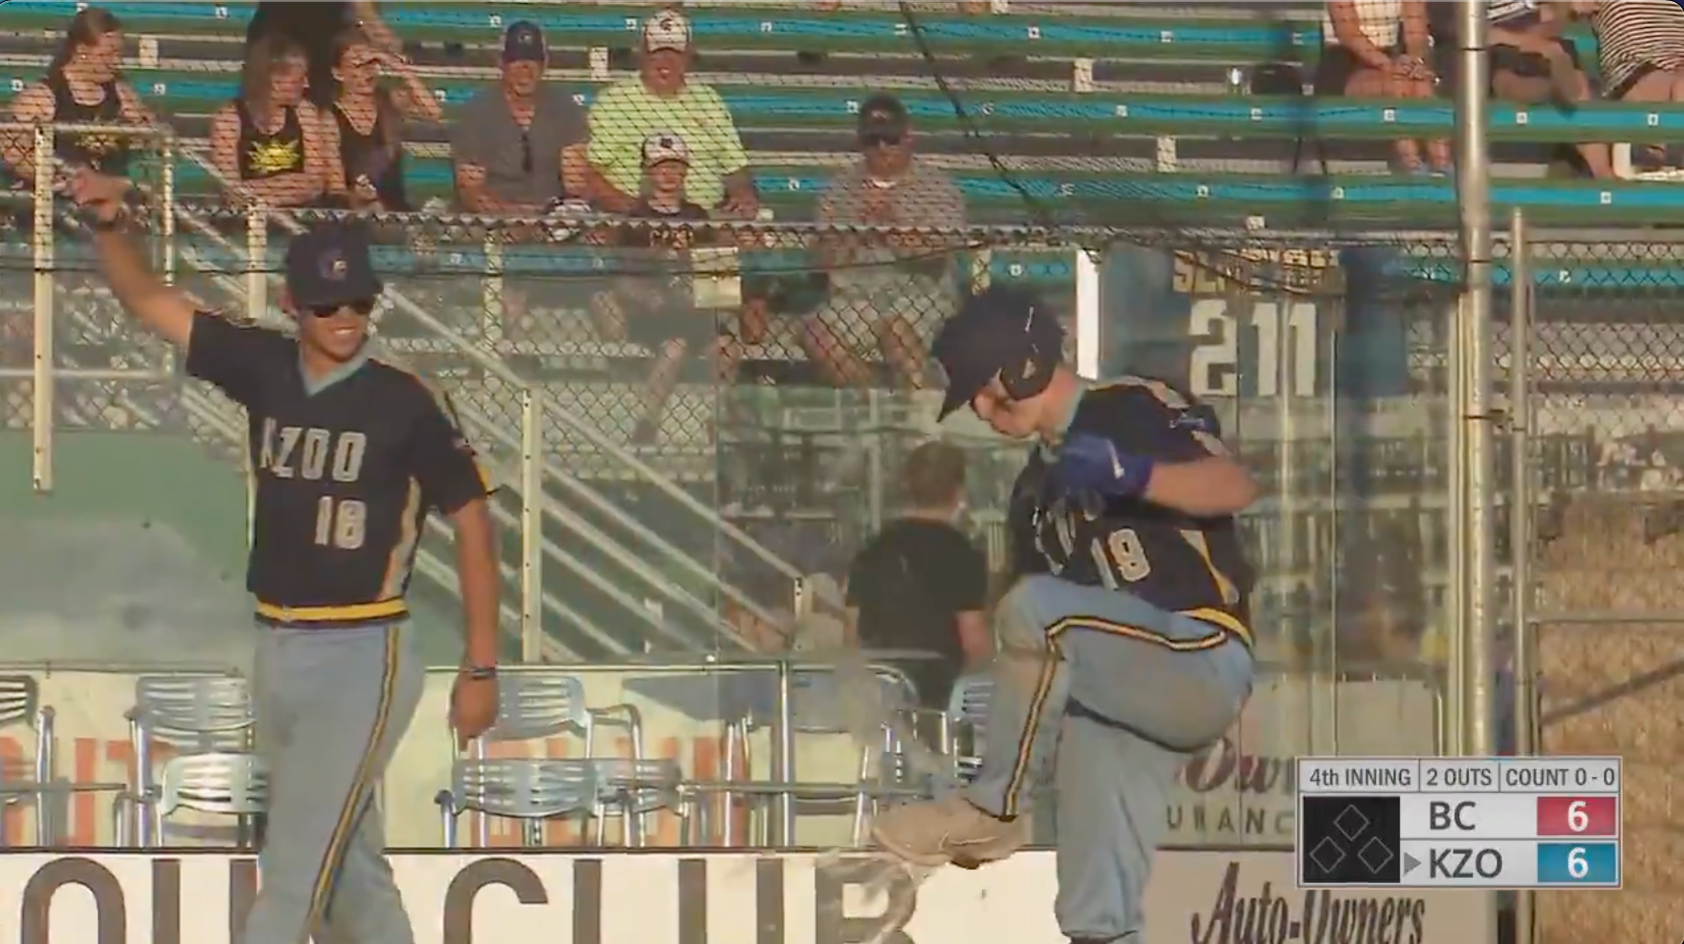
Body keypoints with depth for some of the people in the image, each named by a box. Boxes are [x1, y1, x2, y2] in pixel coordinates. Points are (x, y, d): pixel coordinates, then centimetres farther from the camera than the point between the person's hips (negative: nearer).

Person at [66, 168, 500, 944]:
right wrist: (109, 226, -15)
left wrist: (481, 668, -5)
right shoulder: (264, 368, 3)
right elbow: (148, 300, 5)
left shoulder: (409, 404, -10)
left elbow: (471, 523, -4)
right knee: (346, 864, 15)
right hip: (277, 652, 6)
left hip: (363, 657, -6)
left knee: (296, 865, -12)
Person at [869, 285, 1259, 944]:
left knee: (1037, 609, -30)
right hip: (1112, 698, 8)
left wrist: (1130, 473, -33)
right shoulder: (1038, 488, 23)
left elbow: (1235, 488, -18)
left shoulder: (1135, 412, 0)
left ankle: (992, 809, -16)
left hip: (1204, 660, -8)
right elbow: (1047, 651, 21)